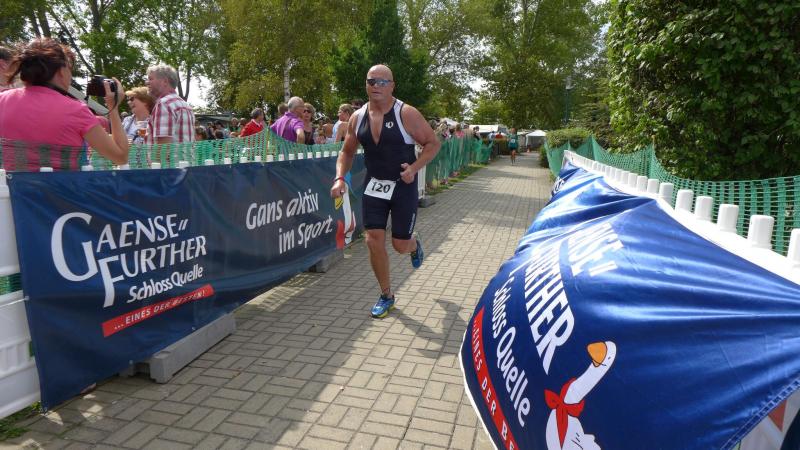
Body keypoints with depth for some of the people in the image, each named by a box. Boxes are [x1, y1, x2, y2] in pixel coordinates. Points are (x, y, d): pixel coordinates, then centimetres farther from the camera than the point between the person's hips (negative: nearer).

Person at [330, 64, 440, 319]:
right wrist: (340, 178, -6)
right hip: (374, 186, 4)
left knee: (400, 245, 2)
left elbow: (433, 143, -9)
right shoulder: (358, 117, 0)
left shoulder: (406, 114, -14)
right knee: (374, 241, -3)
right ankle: (386, 296, 16)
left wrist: (414, 167, -24)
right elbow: (347, 152, 11)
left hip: (403, 186, -3)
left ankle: (414, 243, 43)